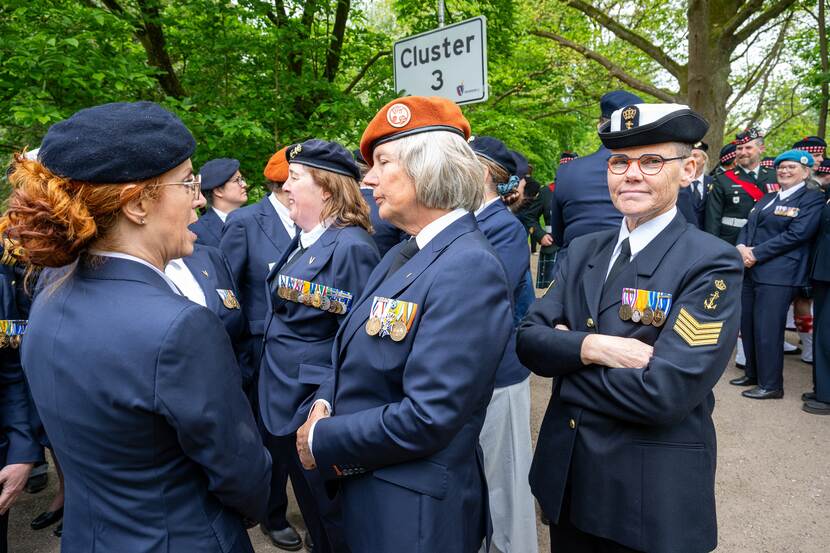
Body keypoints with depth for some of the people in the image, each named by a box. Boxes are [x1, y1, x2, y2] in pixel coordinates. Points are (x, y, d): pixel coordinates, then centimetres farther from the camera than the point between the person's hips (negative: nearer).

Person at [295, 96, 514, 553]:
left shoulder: (469, 268, -25)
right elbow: (355, 353, 11)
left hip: (414, 512, -7)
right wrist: (323, 404, -7)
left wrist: (321, 441, -16)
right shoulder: (404, 253, 4)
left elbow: (426, 418, -28)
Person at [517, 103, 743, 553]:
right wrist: (591, 347, -22)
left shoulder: (712, 263, -15)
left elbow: (664, 393, -24)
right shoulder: (582, 251, 3)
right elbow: (528, 340, -4)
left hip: (653, 490, -5)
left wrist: (566, 350, -13)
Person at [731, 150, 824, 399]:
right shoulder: (768, 198, 21)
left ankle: (771, 385, 8)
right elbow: (749, 226, 15)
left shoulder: (812, 199, -2)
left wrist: (756, 254, -15)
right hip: (751, 271, 7)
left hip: (777, 274, -7)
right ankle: (753, 374, 27)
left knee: (767, 329, -5)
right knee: (747, 325, 11)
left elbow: (796, 234, -13)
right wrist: (741, 247, -7)